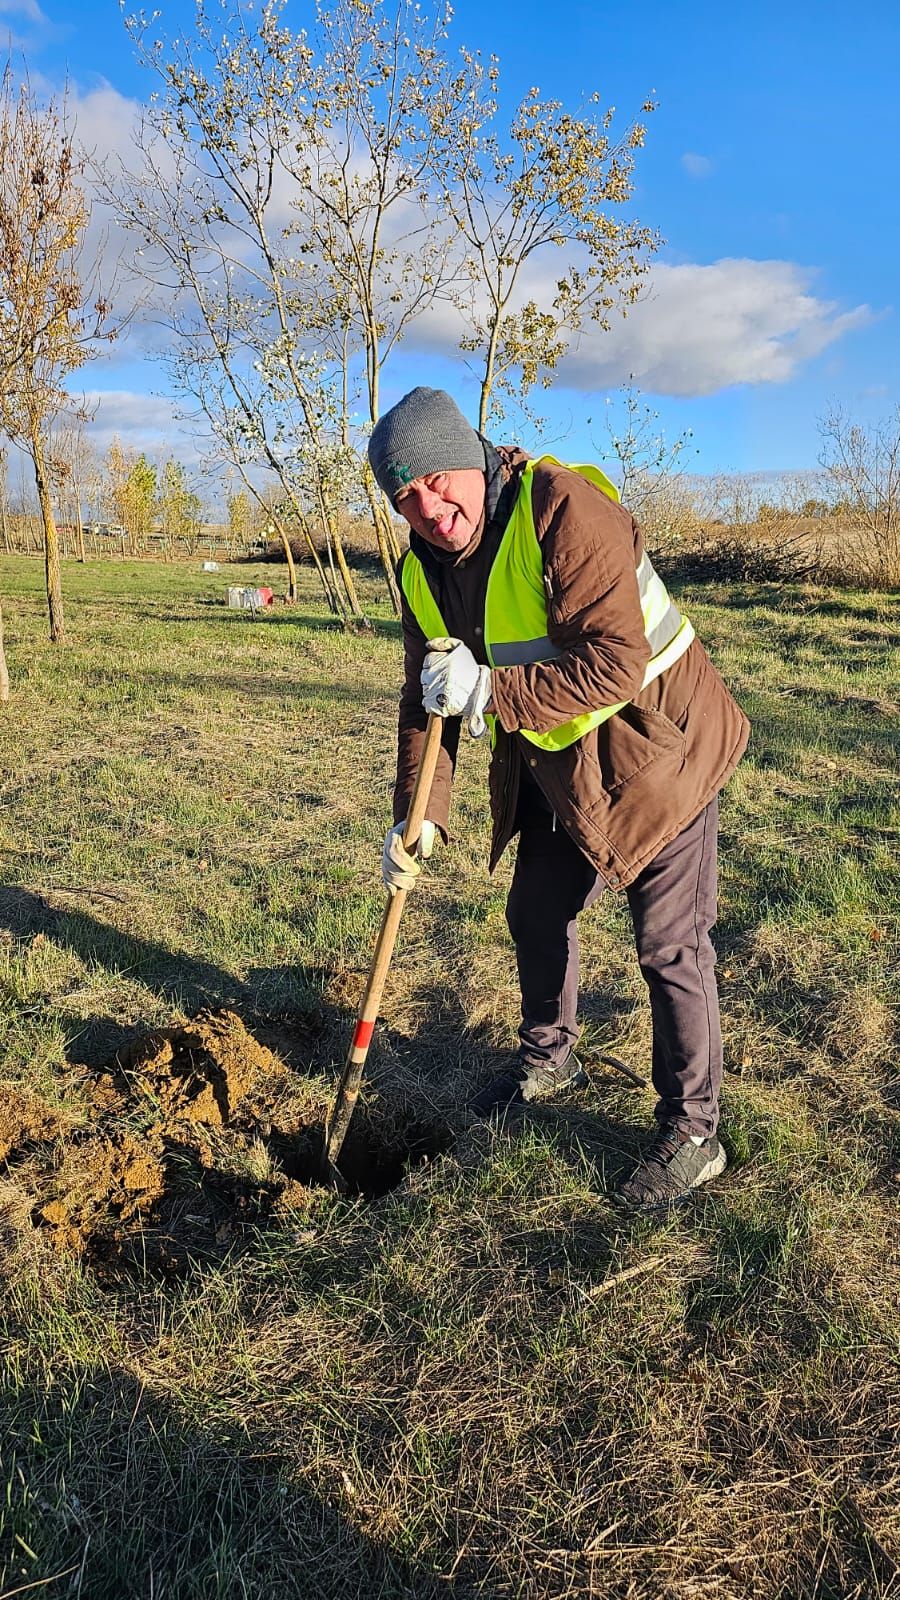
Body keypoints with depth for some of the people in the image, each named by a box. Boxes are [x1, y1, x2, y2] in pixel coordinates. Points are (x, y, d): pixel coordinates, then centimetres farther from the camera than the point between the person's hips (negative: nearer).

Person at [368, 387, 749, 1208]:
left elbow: (617, 663, -32)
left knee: (671, 945, -3)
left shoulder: (564, 510, -26)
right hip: (552, 769, 8)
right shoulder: (425, 569, -1)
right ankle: (549, 1059, 44)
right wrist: (419, 812, -4)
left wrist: (492, 691, -34)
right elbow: (426, 696, 4)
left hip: (654, 749, -8)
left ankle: (693, 1136, 14)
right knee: (537, 916, 19)